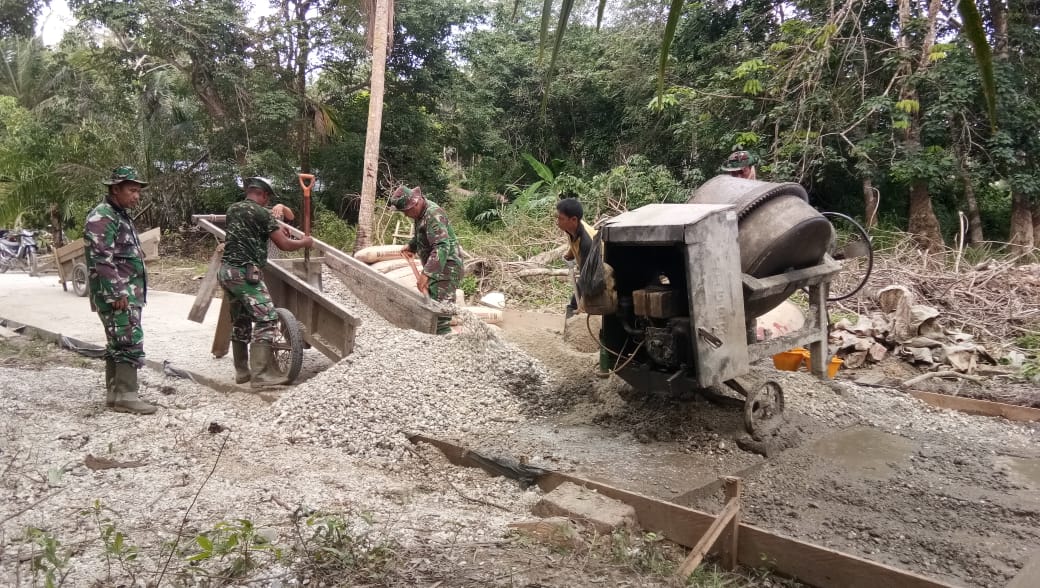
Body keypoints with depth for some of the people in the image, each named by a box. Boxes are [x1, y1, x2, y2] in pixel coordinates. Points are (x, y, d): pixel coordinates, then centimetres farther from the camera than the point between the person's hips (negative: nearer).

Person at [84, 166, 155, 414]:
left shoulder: (121, 216, 19)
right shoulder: (102, 217, -13)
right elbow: (101, 259, -21)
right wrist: (116, 293, -23)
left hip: (128, 293, 10)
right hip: (117, 294, -10)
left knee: (118, 344, 12)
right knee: (130, 342, -11)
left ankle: (114, 394, 18)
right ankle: (126, 396, -8)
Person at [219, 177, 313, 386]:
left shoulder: (232, 209, 15)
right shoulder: (262, 213, -9)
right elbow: (285, 245, -8)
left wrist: (276, 232, 31)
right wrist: (305, 242, 11)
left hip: (226, 271, 9)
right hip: (245, 272, -9)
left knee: (240, 322, 16)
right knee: (267, 319, -7)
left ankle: (242, 372, 20)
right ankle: (262, 373, -13)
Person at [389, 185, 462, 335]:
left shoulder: (433, 214, -21)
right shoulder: (422, 213, 11)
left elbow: (442, 246, -33)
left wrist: (426, 273, -38)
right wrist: (410, 246, 16)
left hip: (445, 268, -11)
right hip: (436, 268, 11)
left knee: (439, 314, -16)